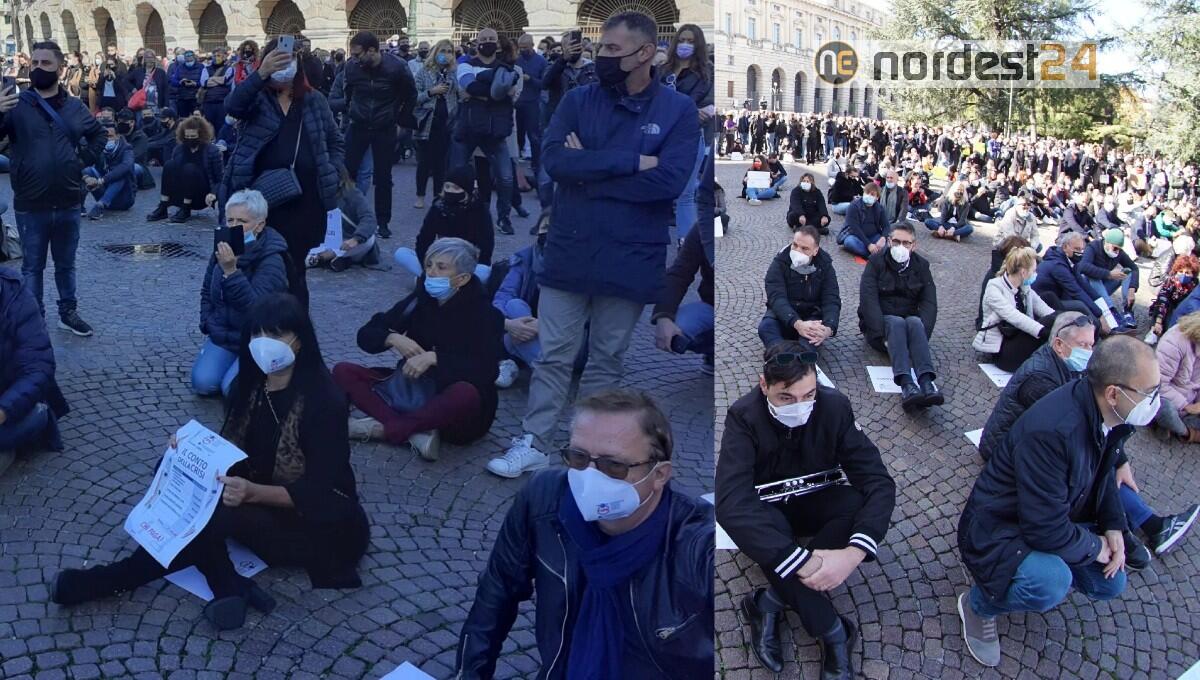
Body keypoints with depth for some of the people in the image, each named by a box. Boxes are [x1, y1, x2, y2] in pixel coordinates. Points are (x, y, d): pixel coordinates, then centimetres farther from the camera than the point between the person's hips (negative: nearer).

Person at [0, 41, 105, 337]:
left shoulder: (75, 107, 4)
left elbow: (98, 135, 21)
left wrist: (84, 160, 7)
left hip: (68, 203, 3)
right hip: (30, 206, -3)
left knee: (66, 264, 17)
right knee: (32, 266, 8)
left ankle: (68, 312, 31)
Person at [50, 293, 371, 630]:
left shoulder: (323, 400, -21)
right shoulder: (253, 385, 0)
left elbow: (316, 493, -23)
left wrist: (253, 493, -38)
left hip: (322, 522, -8)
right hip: (263, 501, 8)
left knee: (215, 514, -31)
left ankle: (108, 580, -11)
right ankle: (228, 587, -23)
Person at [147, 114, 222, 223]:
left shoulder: (212, 150, -8)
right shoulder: (179, 150, 3)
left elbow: (220, 179, -11)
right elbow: (172, 171, 7)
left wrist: (213, 193, -29)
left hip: (203, 198, -4)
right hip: (183, 196, 4)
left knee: (190, 168, -28)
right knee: (169, 165, -19)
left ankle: (185, 211, -21)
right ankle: (162, 208, -19)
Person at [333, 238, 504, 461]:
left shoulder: (482, 312, -11)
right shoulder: (421, 298, 1)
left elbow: (485, 370, -24)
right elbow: (366, 334, 2)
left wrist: (434, 357, -31)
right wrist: (393, 338, -19)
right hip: (413, 390, 5)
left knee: (466, 393, -39)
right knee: (343, 372, -10)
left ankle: (381, 428, -23)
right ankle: (415, 432, -26)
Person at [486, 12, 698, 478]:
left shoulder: (678, 111, -3)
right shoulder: (578, 101, 3)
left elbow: (669, 181, -17)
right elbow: (553, 160, -13)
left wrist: (588, 172, -13)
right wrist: (631, 162, -18)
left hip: (630, 259, -1)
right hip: (569, 253, 1)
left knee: (606, 362, 12)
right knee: (553, 356, 6)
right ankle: (533, 444, 17)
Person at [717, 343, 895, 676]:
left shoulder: (835, 406, -20)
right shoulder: (744, 416, -26)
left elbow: (879, 482, -24)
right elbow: (730, 502, -37)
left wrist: (854, 553, -42)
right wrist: (802, 560, -46)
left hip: (816, 503, 2)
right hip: (768, 509, -2)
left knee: (860, 503, -30)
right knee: (741, 518, -38)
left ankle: (771, 602, -22)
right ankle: (833, 633, -26)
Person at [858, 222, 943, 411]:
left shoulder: (921, 265, 6)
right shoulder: (876, 262, -4)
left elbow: (929, 302, -4)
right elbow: (868, 299, -16)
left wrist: (922, 335, -22)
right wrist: (882, 335, -28)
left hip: (911, 321, 2)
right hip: (879, 323, -2)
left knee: (915, 323, -31)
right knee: (897, 323, -34)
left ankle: (926, 382, -50)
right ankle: (906, 384, -54)